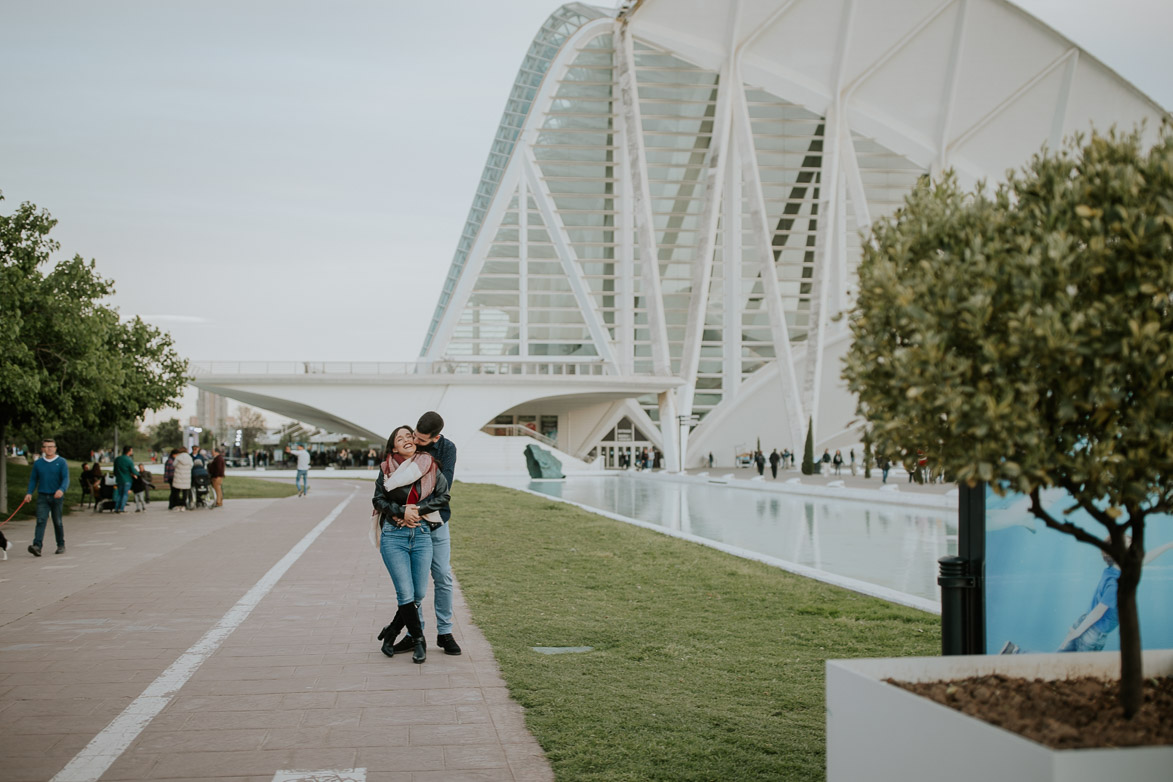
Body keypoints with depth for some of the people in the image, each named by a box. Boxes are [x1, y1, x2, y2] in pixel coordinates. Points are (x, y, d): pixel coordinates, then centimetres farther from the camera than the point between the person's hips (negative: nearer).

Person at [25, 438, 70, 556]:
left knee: (58, 522, 8)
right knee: (41, 521, -12)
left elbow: (66, 478, -10)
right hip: (42, 497, 1)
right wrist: (29, 492, -2)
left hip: (57, 497, -1)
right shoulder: (38, 463, 7)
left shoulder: (61, 462, -1)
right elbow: (33, 479, 13)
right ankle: (37, 546, -22)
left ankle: (61, 545, 21)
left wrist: (61, 489, -28)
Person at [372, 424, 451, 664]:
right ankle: (418, 641, 9)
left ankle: (391, 632, 25)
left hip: (422, 534, 2)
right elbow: (378, 499, 1)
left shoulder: (430, 466, 4)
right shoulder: (386, 469, 2)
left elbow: (443, 496, 0)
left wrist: (417, 509, -10)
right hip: (394, 535, -2)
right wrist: (401, 512, -13)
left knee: (420, 593, 5)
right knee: (406, 594, -7)